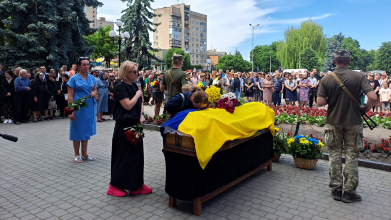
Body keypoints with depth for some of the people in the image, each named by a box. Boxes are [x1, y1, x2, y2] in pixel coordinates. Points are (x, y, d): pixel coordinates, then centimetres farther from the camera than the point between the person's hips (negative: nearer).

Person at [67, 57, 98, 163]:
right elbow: (70, 96, -10)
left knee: (86, 130, 12)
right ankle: (77, 154, 19)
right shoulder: (74, 78, -7)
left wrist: (94, 93, -6)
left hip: (89, 107, 5)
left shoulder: (92, 78, 8)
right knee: (77, 130, 5)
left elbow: (95, 89, 19)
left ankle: (84, 154, 23)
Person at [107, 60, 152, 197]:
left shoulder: (133, 86, 11)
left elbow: (140, 103, 16)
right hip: (124, 125, -8)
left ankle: (136, 184, 21)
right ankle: (115, 185, 15)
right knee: (123, 155, 0)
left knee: (136, 154, 11)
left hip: (135, 124, 8)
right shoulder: (120, 87, -13)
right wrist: (138, 94, -8)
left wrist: (141, 115, -2)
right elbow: (128, 105, -22)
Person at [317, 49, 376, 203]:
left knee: (334, 156, 11)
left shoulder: (326, 79, -8)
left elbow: (320, 102, -14)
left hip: (333, 122, 1)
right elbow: (373, 98, -17)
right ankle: (349, 192, 16)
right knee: (351, 157, 10)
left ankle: (336, 190, 19)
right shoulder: (359, 77, -9)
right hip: (353, 122, 0)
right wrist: (365, 109, 2)